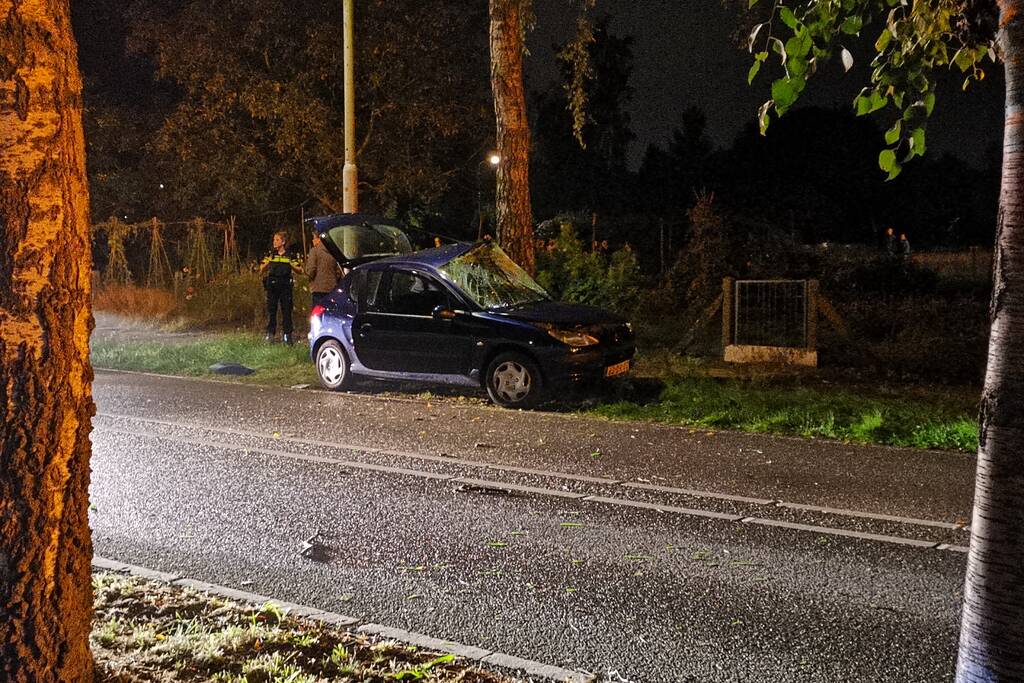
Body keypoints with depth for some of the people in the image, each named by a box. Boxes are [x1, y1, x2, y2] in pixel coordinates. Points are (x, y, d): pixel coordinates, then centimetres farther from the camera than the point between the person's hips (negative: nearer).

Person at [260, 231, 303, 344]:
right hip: (272, 285, 1)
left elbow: (299, 270, 6)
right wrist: (267, 263, -12)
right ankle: (270, 333, 7)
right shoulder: (270, 254, 9)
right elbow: (261, 271, 7)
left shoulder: (290, 255, 6)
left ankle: (286, 334, 5)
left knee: (286, 310, 0)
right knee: (271, 310, 1)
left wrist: (291, 265, -13)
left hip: (285, 286, -1)